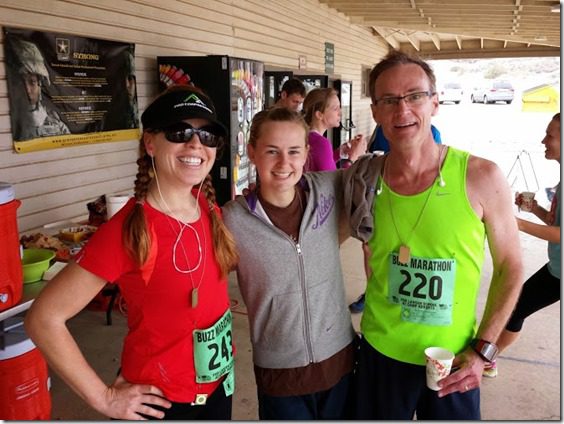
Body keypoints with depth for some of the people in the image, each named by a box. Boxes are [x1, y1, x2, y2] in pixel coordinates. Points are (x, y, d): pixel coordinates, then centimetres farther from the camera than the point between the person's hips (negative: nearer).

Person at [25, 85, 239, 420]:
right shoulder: (128, 231, -24)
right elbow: (44, 318, -20)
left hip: (218, 383, 6)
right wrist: (103, 398, -15)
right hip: (160, 401, -6)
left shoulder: (210, 210, -6)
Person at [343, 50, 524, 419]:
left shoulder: (482, 177, -15)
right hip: (379, 351, 2)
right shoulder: (365, 179, -8)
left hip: (454, 362, -1)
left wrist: (483, 350, -9)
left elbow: (510, 267, -5)